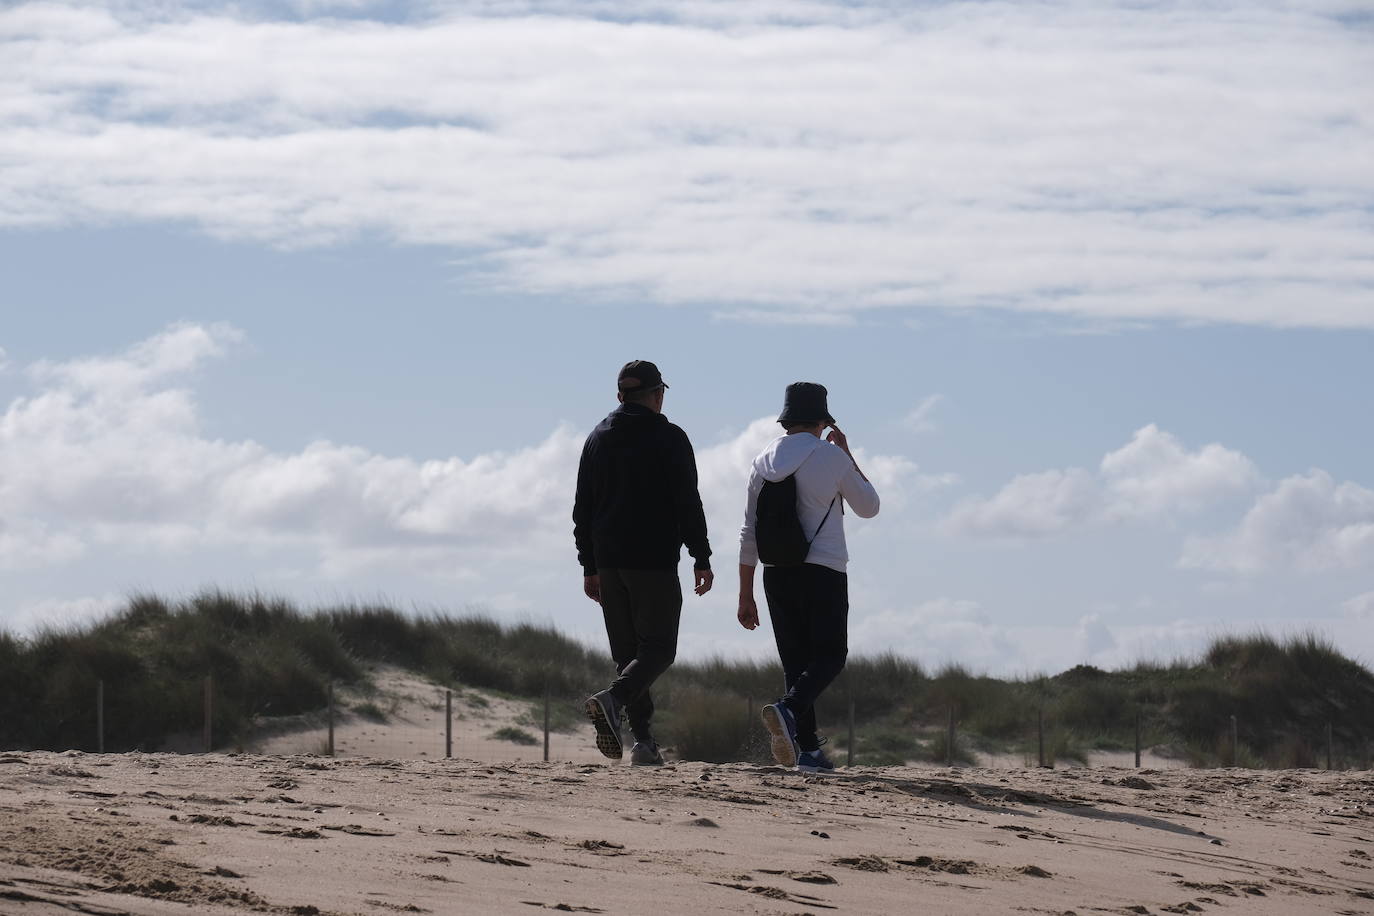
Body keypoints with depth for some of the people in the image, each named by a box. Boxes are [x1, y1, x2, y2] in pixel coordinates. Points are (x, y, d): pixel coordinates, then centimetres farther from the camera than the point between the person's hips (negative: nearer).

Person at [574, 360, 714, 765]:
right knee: (658, 648, -3)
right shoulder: (669, 439, -3)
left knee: (626, 651, 9)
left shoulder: (598, 439, 13)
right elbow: (687, 504, -9)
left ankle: (644, 740, 3)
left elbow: (582, 509, 13)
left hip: (608, 562, 5)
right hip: (654, 562, -5)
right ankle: (612, 699, -29)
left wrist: (589, 567, 16)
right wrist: (701, 557, -4)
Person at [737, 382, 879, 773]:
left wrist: (746, 595, 11)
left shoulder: (764, 462, 8)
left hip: (776, 575, 5)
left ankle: (808, 749, 4)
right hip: (824, 572, -5)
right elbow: (868, 507, 9)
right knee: (829, 654, -1)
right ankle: (788, 709, -29)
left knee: (796, 660, 9)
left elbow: (749, 534, 8)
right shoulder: (832, 458, -5)